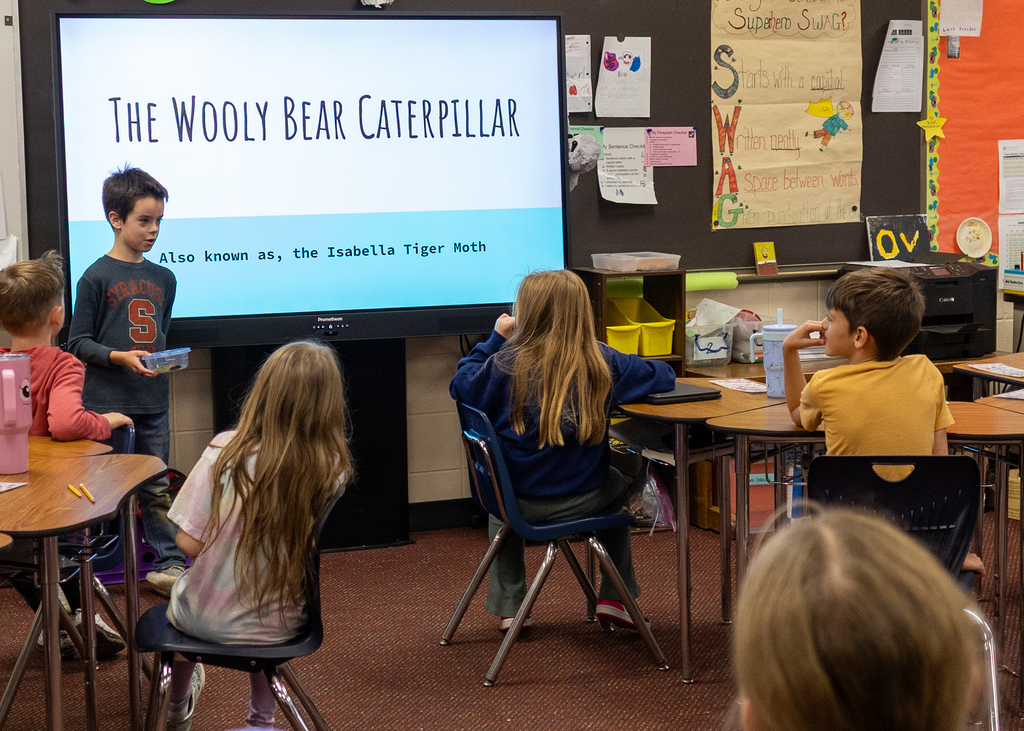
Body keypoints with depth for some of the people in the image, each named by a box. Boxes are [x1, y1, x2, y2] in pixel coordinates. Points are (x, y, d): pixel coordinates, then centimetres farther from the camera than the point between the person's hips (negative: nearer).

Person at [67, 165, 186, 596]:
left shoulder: (163, 278, 12)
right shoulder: (97, 277, -5)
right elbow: (78, 342, -5)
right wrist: (119, 356, -18)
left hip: (153, 402, 5)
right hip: (107, 403, -5)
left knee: (156, 488, 9)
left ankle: (169, 564, 15)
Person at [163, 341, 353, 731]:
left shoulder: (227, 451, -22)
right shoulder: (334, 471, -17)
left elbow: (189, 543, -17)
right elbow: (314, 550, -3)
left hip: (208, 622, -1)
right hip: (279, 628, 1)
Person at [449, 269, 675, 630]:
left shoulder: (506, 364, -13)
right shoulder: (602, 362, -9)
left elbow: (460, 386, 3)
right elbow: (663, 375, 2)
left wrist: (495, 339, 9)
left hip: (522, 502, 0)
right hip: (582, 499, 0)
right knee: (617, 485, 35)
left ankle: (508, 606, 35)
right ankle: (614, 598, 34)